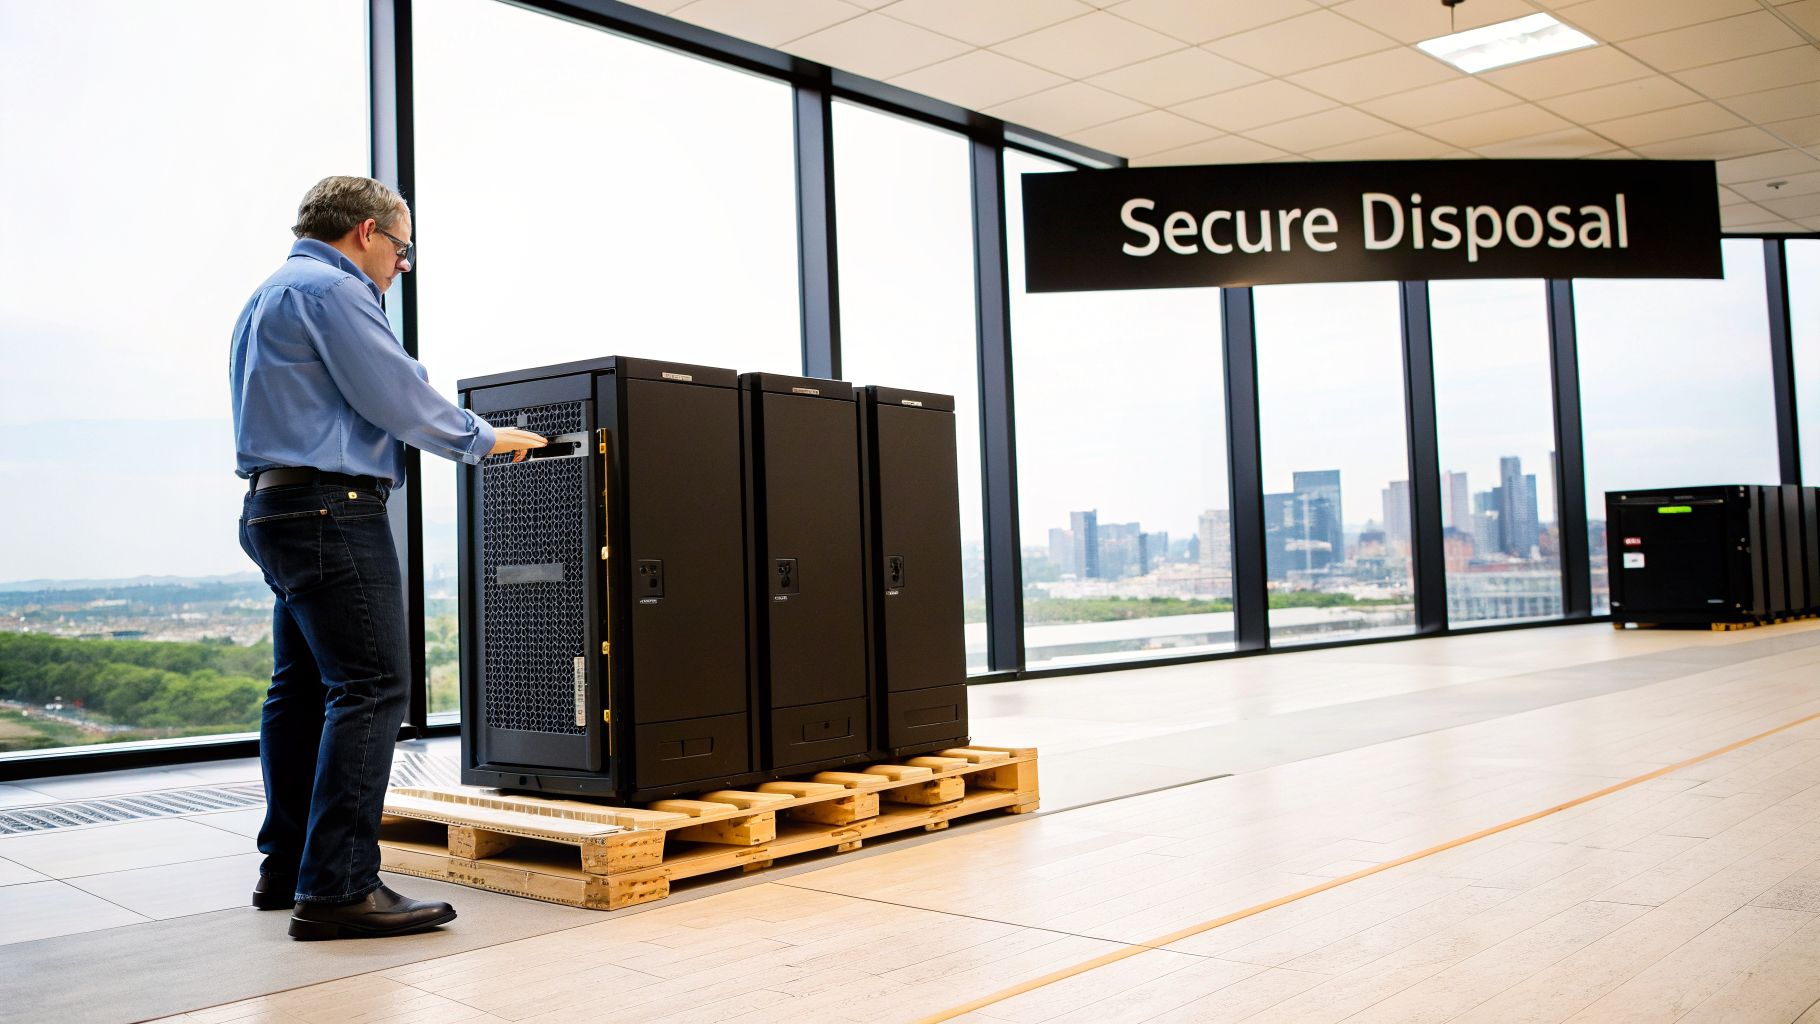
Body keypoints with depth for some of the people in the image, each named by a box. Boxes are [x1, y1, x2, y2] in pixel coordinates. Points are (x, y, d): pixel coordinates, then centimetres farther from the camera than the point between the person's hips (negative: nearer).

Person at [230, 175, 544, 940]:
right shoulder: (332, 289, -9)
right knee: (370, 688, -13)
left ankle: (287, 867, 19)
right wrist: (482, 439, 0)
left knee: (302, 688, 13)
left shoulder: (271, 296, 24)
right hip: (332, 510, -11)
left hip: (277, 506, 11)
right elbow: (397, 398, -14)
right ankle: (337, 889, -15)